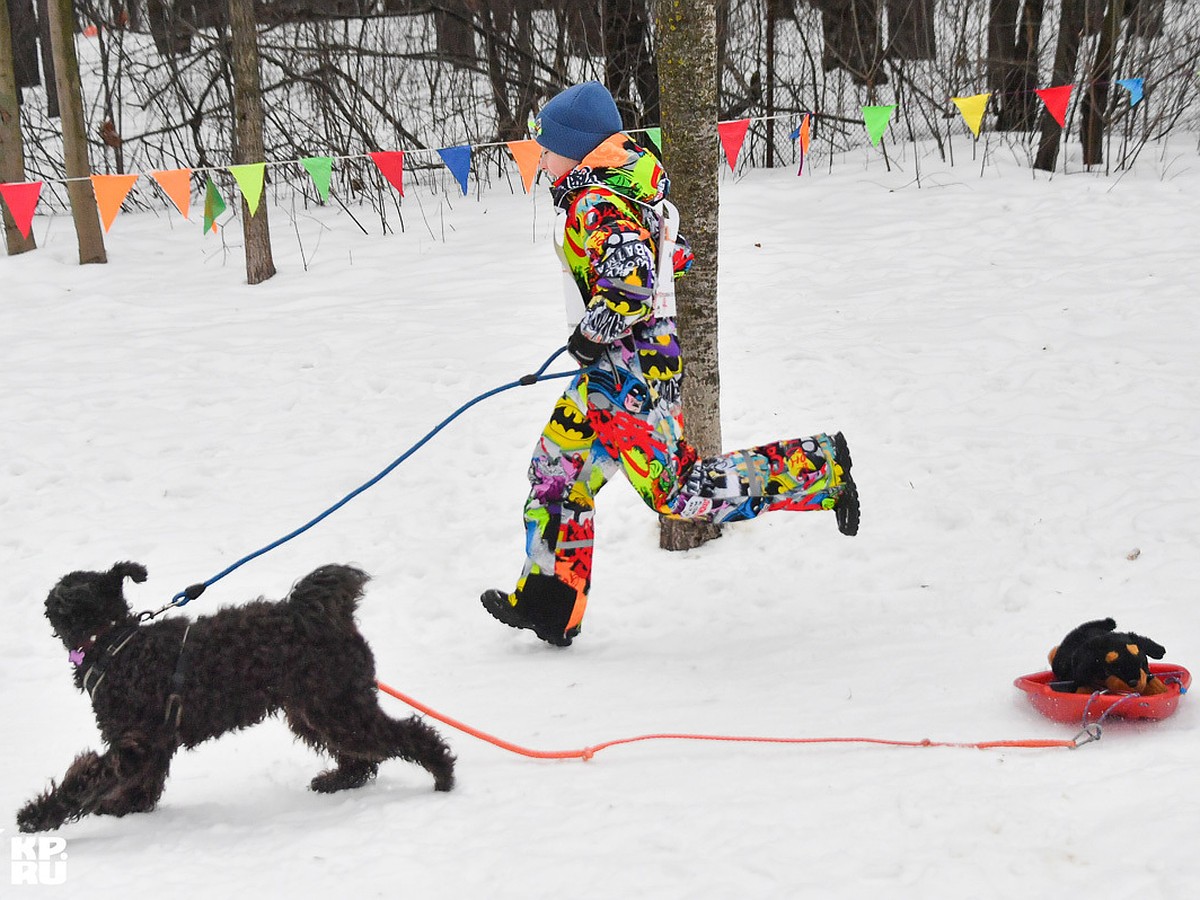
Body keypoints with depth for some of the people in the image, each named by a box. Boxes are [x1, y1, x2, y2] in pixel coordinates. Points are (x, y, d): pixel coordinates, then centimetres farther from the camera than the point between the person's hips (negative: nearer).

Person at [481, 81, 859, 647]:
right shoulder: (622, 185, 12)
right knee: (558, 472, 13)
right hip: (612, 371, 11)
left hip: (629, 371, -11)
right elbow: (670, 257, 24)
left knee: (676, 493, -9)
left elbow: (629, 288, -30)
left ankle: (815, 468, -4)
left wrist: (589, 338, -15)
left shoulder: (599, 204, -18)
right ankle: (548, 608, 19)